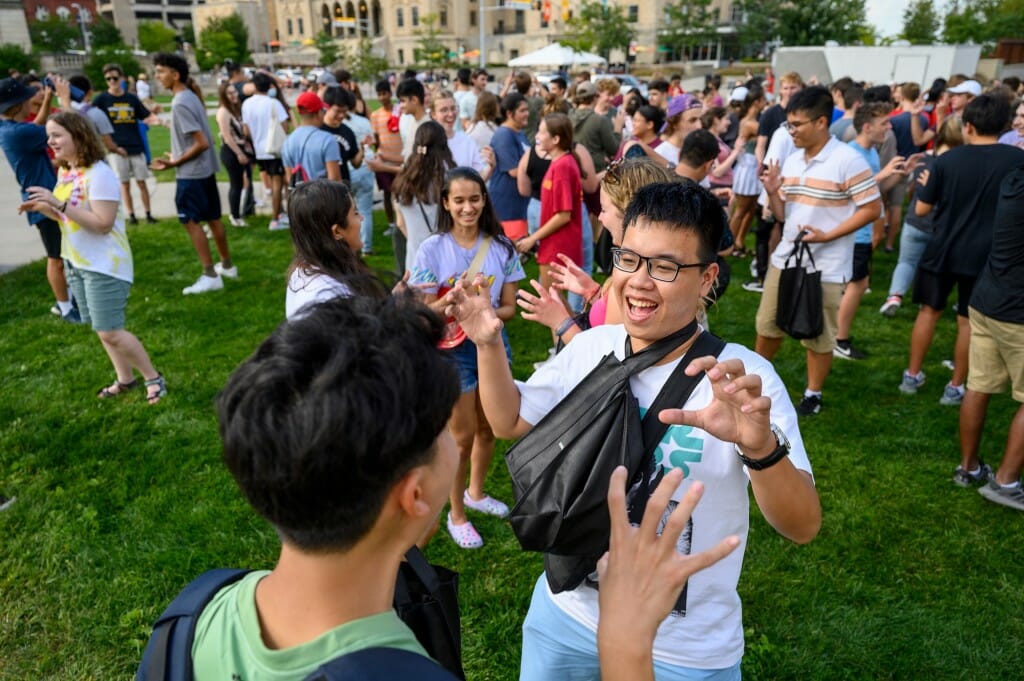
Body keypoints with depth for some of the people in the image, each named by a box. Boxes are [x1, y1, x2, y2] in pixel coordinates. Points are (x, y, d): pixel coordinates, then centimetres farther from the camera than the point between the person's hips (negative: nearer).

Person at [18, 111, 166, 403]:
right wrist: (43, 208, -2)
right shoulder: (65, 172, 8)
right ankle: (125, 379, 27)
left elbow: (102, 224, -24)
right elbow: (70, 217, 16)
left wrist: (60, 204, -27)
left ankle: (154, 378, 6)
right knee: (101, 329, 14)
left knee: (110, 332, -8)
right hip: (75, 262, 9)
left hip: (104, 265, -9)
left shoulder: (99, 174, -19)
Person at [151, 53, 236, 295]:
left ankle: (210, 275, -1)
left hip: (191, 173, -9)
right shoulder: (192, 96, 10)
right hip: (206, 168, 9)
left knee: (191, 222, -3)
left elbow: (201, 142, -23)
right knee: (213, 219, 16)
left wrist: (174, 163, -17)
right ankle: (227, 266, 26)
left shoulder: (180, 103, -18)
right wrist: (178, 156, 16)